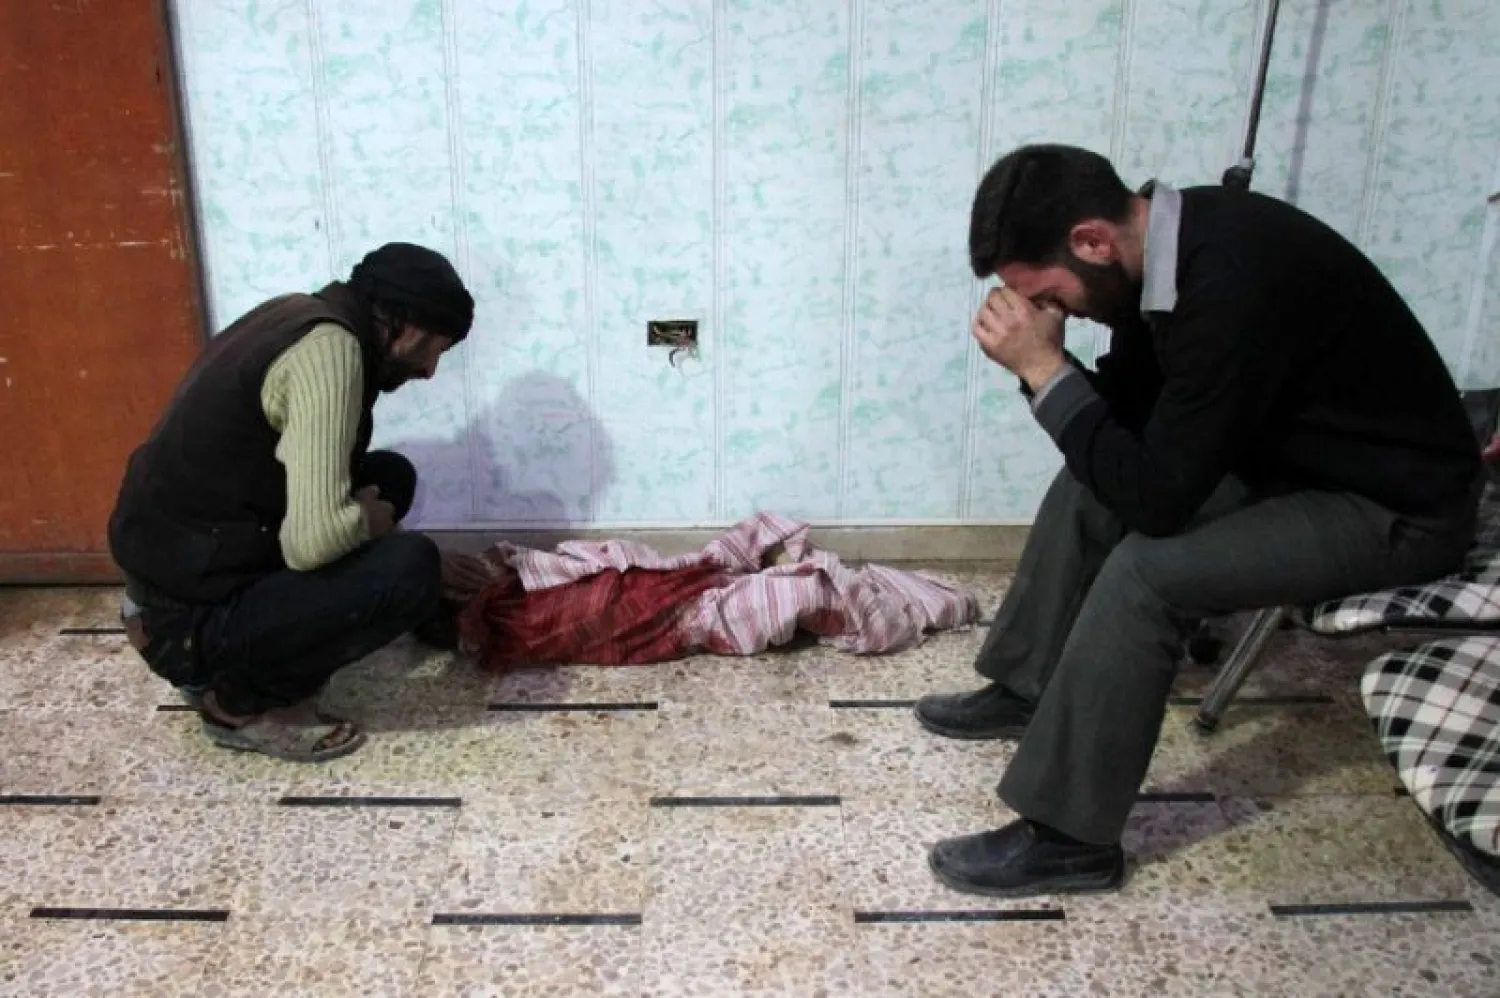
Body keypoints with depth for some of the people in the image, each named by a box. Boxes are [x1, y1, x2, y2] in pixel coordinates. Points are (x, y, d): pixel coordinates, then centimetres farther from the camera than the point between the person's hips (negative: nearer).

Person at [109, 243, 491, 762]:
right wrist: (369, 520, -6)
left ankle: (222, 664, 13)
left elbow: (319, 489, 21)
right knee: (408, 570, -20)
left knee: (388, 478, 13)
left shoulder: (304, 316, 7)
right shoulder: (328, 348, -22)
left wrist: (428, 562, 20)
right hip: (189, 615, -9)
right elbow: (314, 540, -30)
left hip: (178, 568, 10)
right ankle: (241, 700, 0)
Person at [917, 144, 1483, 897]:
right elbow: (1129, 414, 5)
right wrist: (1046, 365, -14)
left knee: (1146, 570, -25)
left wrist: (1044, 370, -27)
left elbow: (1157, 498, -31)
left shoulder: (1233, 284, -34)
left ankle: (1067, 837, -12)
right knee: (1090, 482, 9)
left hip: (1396, 507, -9)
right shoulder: (1169, 239, -6)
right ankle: (1028, 688, 23)